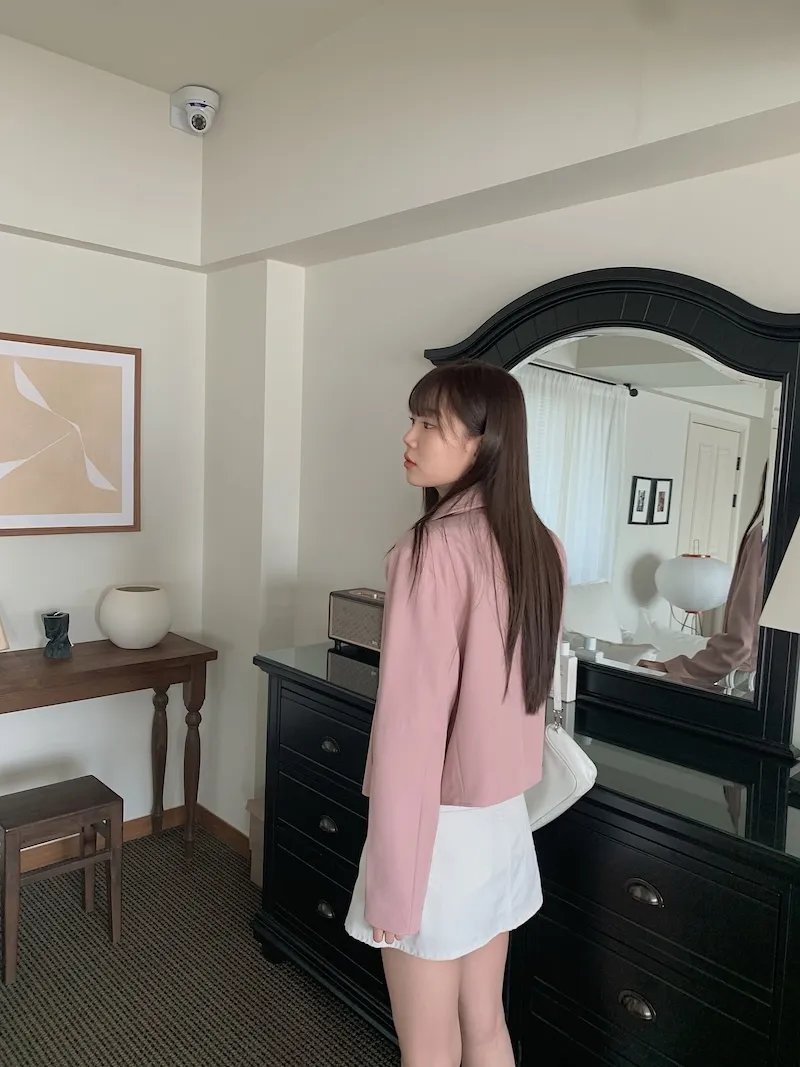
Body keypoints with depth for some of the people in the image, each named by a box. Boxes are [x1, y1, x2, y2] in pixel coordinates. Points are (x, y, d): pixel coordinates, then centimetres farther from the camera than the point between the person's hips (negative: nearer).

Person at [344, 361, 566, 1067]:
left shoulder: (433, 549, -23)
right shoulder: (541, 547, 2)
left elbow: (410, 720, -22)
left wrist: (391, 877, -13)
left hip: (440, 827, -7)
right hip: (504, 821, 7)